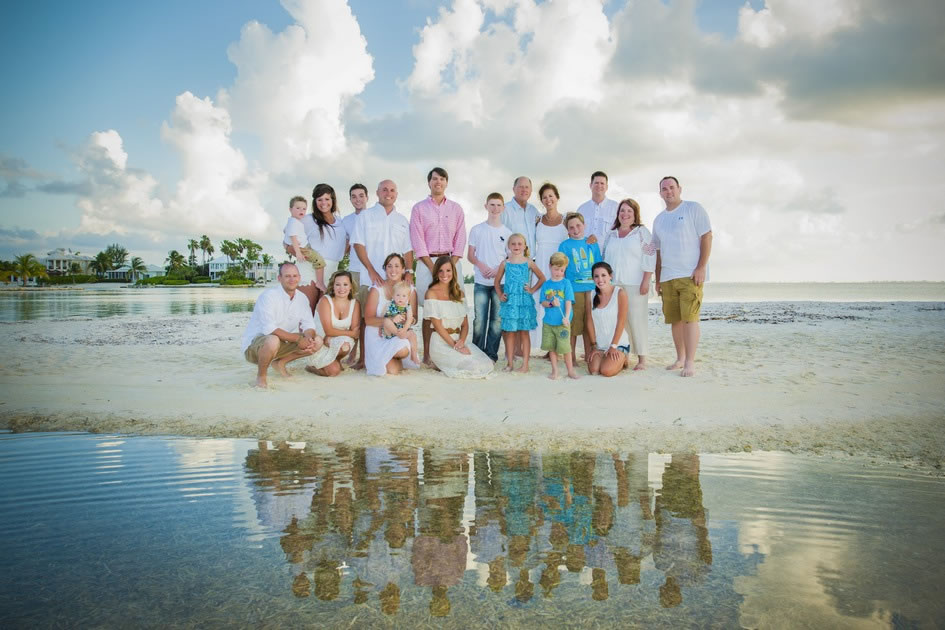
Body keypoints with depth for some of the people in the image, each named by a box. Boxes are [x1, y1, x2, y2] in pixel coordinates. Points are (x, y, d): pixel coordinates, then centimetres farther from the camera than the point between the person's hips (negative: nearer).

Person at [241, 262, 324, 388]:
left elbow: (309, 325, 1)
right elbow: (269, 329, -29)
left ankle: (281, 362, 12)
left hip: (282, 343, 7)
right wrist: (298, 338, -27)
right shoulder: (268, 295, -20)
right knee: (273, 340, -41)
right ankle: (261, 376, -13)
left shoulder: (302, 298, 1)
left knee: (317, 341, -4)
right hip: (254, 344, -7)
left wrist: (309, 339, -23)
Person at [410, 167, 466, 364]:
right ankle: (427, 354, -2)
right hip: (427, 262, -2)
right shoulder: (419, 209, 7)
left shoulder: (456, 209, 13)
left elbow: (460, 239, 7)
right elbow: (417, 241, -1)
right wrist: (433, 267, -10)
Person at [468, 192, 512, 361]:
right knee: (479, 319, -1)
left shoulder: (507, 232, 6)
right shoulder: (477, 230, 5)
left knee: (497, 319, 3)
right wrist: (481, 265, -12)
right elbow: (470, 255, 6)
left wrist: (498, 269, -9)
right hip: (481, 281, -1)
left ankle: (491, 353, 12)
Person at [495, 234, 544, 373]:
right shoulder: (505, 263, 4)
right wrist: (500, 295, 3)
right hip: (509, 301, 1)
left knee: (524, 332, 3)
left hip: (524, 301, -1)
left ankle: (525, 364, 7)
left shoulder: (528, 262, 2)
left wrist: (532, 289, 0)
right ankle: (510, 363, 12)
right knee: (510, 332, 4)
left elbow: (542, 278, 9)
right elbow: (497, 281, 14)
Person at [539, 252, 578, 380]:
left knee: (565, 347, -1)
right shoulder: (546, 284, 6)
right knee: (551, 348, 8)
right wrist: (551, 303, -16)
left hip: (562, 322, -3)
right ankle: (554, 371, 20)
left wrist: (566, 317, -17)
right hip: (548, 322, 3)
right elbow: (543, 302, 5)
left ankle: (570, 370, 15)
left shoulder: (566, 283, -1)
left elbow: (568, 302, -6)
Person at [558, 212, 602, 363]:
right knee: (573, 324, 1)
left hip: (592, 289, 3)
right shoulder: (565, 245, 2)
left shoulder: (592, 243, 11)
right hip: (573, 290, -3)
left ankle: (589, 355, 21)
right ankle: (572, 357, 12)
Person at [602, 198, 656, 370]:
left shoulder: (642, 232, 4)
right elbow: (603, 258, 21)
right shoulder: (611, 235, 17)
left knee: (636, 320, -6)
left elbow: (649, 258, -3)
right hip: (613, 284, 4)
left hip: (635, 285, -4)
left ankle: (642, 359, -1)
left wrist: (646, 281, -10)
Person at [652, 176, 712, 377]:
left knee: (690, 318, -11)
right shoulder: (659, 220, 18)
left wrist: (701, 267, -13)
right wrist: (657, 280, 17)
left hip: (691, 275, -6)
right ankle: (680, 358, 19)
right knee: (674, 319, 8)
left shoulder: (694, 209, 1)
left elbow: (707, 237, -5)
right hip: (667, 277, 6)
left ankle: (690, 362, -9)